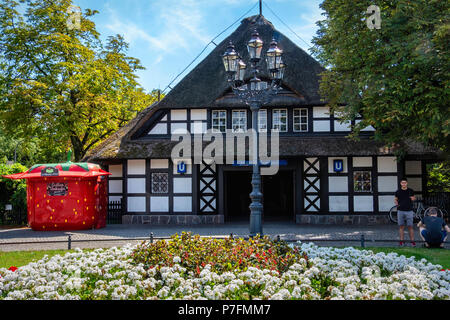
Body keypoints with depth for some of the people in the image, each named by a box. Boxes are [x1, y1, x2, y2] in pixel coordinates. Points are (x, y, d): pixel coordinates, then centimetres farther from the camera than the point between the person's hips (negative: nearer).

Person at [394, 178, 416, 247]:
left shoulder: (410, 191, 3)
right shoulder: (398, 192, 4)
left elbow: (414, 198, 15)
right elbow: (395, 199, 13)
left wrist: (413, 198, -8)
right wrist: (396, 203, -8)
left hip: (409, 211, -1)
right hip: (400, 211, 1)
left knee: (410, 226, -1)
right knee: (401, 226, 4)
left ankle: (412, 241, 4)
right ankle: (402, 241, 10)